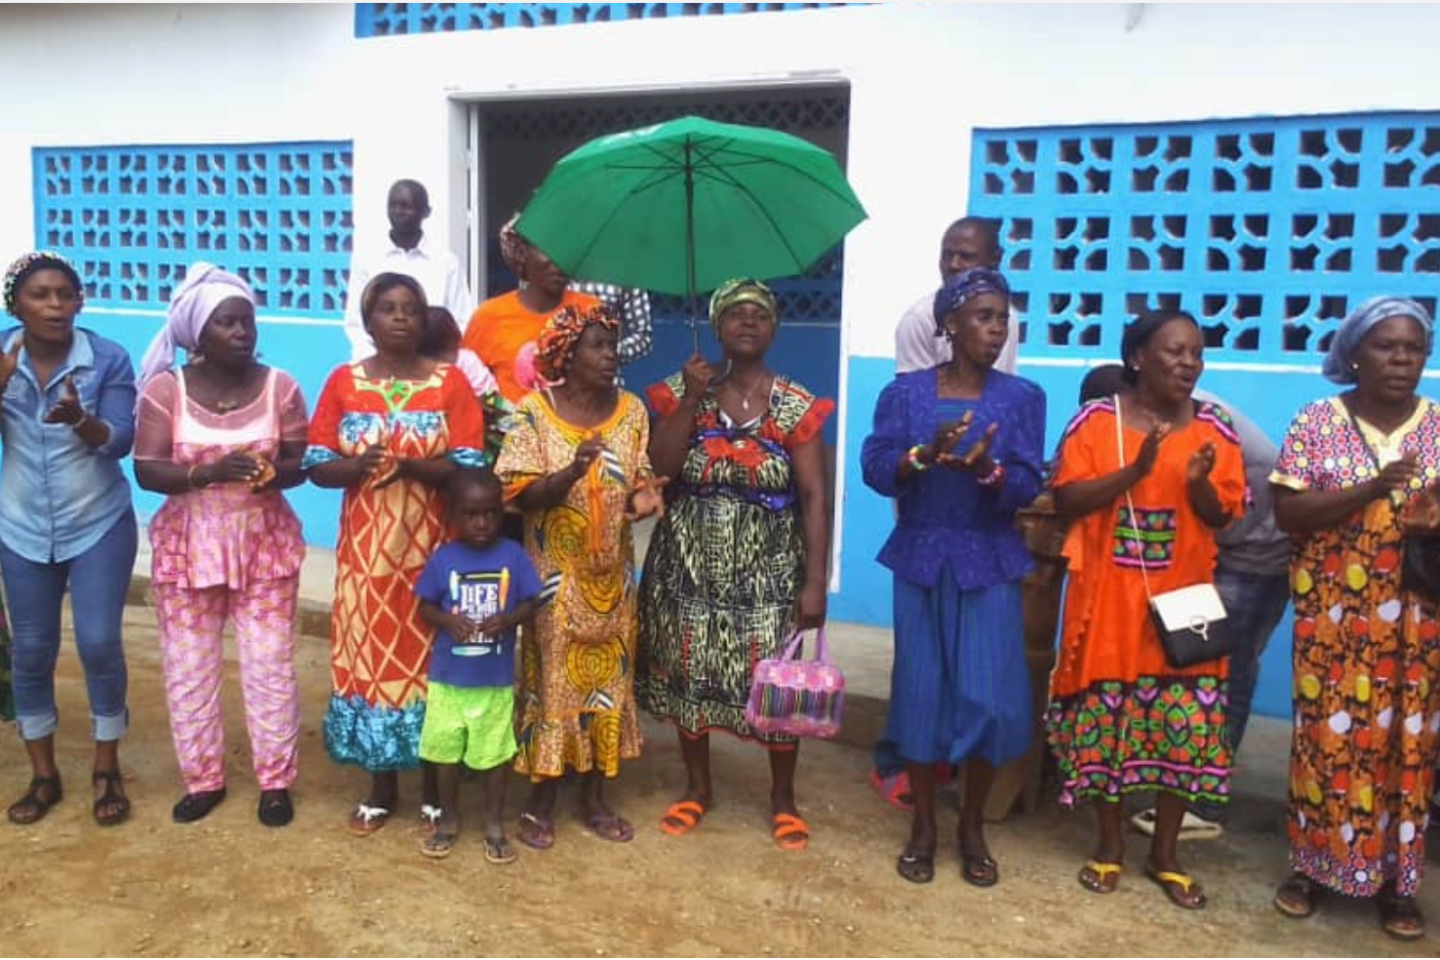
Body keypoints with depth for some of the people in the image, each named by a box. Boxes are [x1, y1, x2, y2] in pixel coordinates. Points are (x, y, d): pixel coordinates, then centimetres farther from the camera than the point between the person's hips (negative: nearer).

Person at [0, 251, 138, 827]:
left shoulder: (108, 359, -11)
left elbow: (121, 440, -16)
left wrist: (80, 420, -36)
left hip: (99, 526, -2)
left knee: (99, 643, -3)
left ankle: (106, 769, 17)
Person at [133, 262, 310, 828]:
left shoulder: (280, 387, -3)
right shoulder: (165, 389, -5)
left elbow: (300, 464, -2)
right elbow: (147, 471, -10)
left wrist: (272, 473, -24)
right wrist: (208, 471, -27)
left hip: (265, 540, 0)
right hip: (188, 543, 1)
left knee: (270, 664, 3)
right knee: (188, 667, 9)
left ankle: (276, 780, 19)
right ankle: (203, 779, 27)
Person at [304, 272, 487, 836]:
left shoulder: (449, 382, 0)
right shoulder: (343, 383, 5)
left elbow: (470, 466, -7)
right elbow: (316, 465, 2)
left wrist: (410, 466, -22)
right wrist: (358, 465, -18)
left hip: (431, 546, -1)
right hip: (367, 548, 2)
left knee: (429, 656, 3)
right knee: (370, 656, 6)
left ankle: (434, 785, 19)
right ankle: (382, 787, 22)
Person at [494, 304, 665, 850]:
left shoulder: (630, 410, 2)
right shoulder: (533, 411, -9)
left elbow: (639, 481, 7)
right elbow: (520, 494, -13)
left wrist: (642, 499, -17)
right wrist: (572, 471, -30)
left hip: (611, 574, 4)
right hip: (555, 574, -4)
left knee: (606, 678, 10)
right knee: (552, 680, 3)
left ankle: (594, 797, 25)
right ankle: (540, 801, 19)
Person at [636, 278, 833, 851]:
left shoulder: (796, 406, -4)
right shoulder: (683, 391, 1)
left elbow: (813, 498, -7)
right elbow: (661, 465, -13)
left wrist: (814, 582, -12)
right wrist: (692, 398, -18)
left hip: (768, 570, -1)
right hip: (690, 563, 2)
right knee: (690, 672, 10)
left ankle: (783, 798, 22)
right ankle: (698, 786, 32)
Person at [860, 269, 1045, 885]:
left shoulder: (1023, 398, 1)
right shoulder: (905, 391, 1)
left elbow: (1027, 486, -7)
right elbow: (875, 470, -9)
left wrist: (987, 469, -27)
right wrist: (925, 455, -27)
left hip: (990, 564, 0)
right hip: (921, 560, 0)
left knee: (989, 697, -3)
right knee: (921, 691, 5)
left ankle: (973, 824, 20)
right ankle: (923, 824, 22)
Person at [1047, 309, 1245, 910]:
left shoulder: (1215, 428, 4)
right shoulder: (1096, 420, -3)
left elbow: (1223, 517, 4)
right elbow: (1066, 501, -8)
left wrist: (1199, 483, -16)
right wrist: (1134, 471, -19)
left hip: (1182, 600, 2)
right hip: (1109, 597, -2)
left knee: (1186, 723, 3)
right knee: (1103, 717, 5)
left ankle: (1165, 854, 21)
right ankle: (1110, 844, 24)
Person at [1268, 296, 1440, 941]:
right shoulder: (1316, 421, -2)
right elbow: (1286, 513, -9)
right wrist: (1370, 489, -20)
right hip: (1333, 613, -2)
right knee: (1327, 734, 3)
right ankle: (1313, 863, 18)